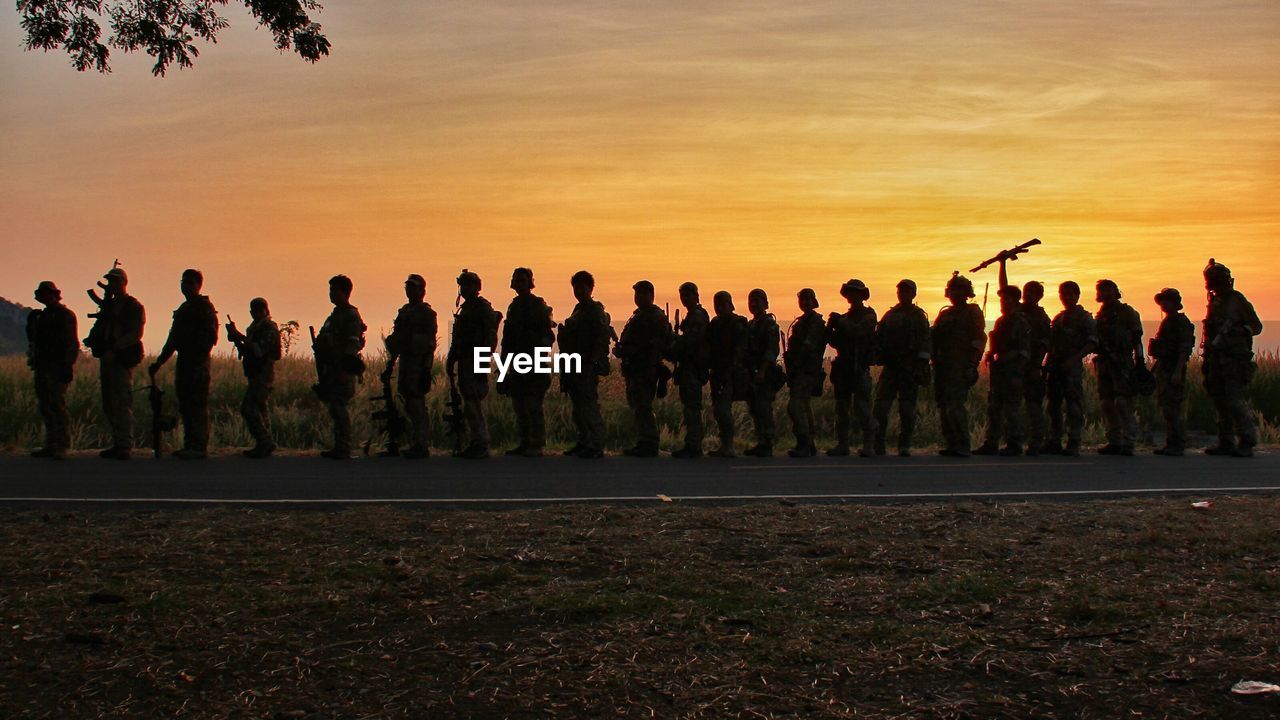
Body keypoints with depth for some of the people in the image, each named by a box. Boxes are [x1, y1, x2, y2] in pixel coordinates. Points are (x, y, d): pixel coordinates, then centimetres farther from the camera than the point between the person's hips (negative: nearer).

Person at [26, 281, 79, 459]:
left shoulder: (65, 315, -4)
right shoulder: (40, 316, 20)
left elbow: (71, 343, -10)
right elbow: (34, 341, 25)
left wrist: (67, 366, -16)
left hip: (57, 368, -8)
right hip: (42, 367, 8)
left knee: (57, 406, -11)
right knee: (44, 407, 7)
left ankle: (62, 447, -10)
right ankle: (50, 446, 12)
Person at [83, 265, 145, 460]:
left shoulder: (134, 306, -3)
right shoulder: (108, 305, 20)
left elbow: (136, 334, -13)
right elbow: (99, 327, 20)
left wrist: (114, 349, -20)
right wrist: (92, 339, -2)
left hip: (122, 360, -8)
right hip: (107, 358, 8)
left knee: (122, 404, -11)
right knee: (108, 405, 8)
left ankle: (124, 446, -12)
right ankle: (117, 444, 14)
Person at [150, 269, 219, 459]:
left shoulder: (205, 308, -6)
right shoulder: (183, 309, 21)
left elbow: (210, 337, -13)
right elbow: (173, 339, 24)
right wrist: (159, 362, 21)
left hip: (198, 363, -9)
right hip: (184, 362, 9)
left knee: (198, 406, -9)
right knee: (185, 406, 9)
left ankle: (199, 447, -9)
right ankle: (189, 445, 13)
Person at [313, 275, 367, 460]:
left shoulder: (351, 316, -11)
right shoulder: (336, 314, 20)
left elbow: (352, 345, -19)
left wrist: (345, 369, -26)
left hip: (343, 370, -10)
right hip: (332, 370, 10)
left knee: (341, 409, -10)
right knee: (336, 409, 11)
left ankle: (343, 450, -8)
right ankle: (339, 448, 16)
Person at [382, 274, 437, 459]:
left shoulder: (427, 314, -7)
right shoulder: (404, 312, 17)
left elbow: (430, 344, -13)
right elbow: (396, 340, 21)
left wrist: (426, 369, -20)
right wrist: (390, 365, 19)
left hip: (419, 363, -8)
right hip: (405, 361, 8)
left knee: (416, 404, -10)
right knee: (409, 404, 9)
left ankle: (421, 446, -8)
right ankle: (416, 445, 15)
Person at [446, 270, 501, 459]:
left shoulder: (484, 308, -6)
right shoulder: (464, 308, 20)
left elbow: (490, 337, -14)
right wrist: (451, 360, 19)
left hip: (476, 363, -9)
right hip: (465, 362, 9)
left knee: (473, 404, -12)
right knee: (471, 404, 10)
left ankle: (481, 446, -9)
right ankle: (475, 443, 14)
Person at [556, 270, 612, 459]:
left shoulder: (596, 311, -9)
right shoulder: (578, 310, 19)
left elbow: (602, 339, -17)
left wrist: (592, 362, -22)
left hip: (587, 367, -9)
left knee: (589, 407, -10)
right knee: (578, 408, 12)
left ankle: (597, 446, -9)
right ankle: (583, 443, 19)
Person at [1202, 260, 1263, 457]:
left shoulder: (1238, 301, -6)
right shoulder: (1214, 302, 14)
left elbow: (1257, 326, -4)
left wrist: (1237, 330, -20)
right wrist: (1207, 358, 17)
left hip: (1236, 359, -7)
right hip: (1217, 358, 7)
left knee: (1236, 401, -11)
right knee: (1220, 401, 8)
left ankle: (1246, 442, -7)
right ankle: (1226, 442, 14)